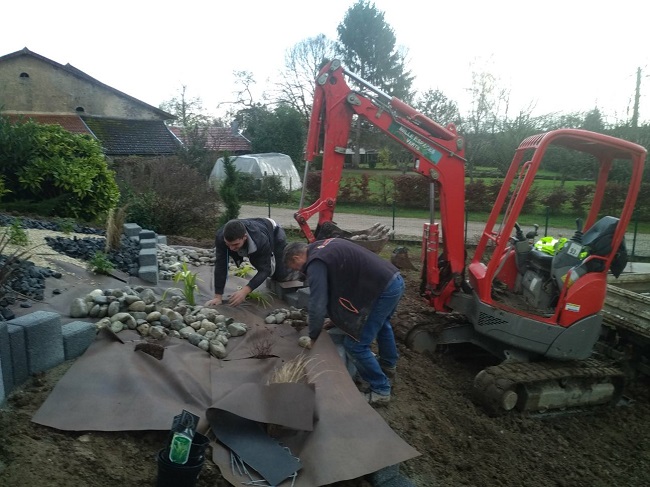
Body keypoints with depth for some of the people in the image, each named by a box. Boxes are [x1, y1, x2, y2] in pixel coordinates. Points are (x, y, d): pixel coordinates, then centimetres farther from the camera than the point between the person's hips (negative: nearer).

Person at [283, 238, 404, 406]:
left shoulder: (316, 264, -13)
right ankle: (388, 364, 57)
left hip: (383, 289, -10)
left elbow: (317, 305, -15)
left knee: (355, 345, -1)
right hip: (395, 279, 10)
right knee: (381, 323, 36)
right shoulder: (326, 246, 15)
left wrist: (313, 337, 1)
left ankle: (381, 391, 15)